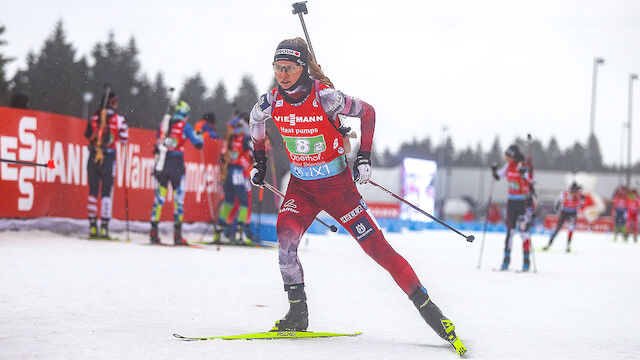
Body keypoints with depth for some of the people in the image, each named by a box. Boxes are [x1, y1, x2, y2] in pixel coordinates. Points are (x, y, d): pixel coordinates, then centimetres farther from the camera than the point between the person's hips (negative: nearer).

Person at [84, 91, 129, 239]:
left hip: (93, 156, 2)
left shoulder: (94, 116, 2)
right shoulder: (118, 118, -4)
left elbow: (87, 135, 12)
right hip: (109, 157, -2)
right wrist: (125, 126, 16)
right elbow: (124, 140, 0)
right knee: (106, 193, 1)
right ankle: (104, 227, -4)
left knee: (93, 192, 7)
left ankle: (92, 226, 4)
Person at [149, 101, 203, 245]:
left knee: (159, 197, 6)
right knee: (178, 198, 2)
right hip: (177, 165, -3)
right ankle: (177, 234, -1)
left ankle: (154, 231, 0)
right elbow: (198, 144, 0)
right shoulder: (185, 126, -1)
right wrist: (200, 137, 20)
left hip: (162, 163, 3)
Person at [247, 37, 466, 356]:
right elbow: (255, 121, 16)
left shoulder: (325, 97, -21)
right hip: (301, 186, 4)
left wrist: (364, 156, -8)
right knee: (285, 236, -22)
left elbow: (367, 112, -5)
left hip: (337, 183, -3)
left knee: (378, 248, -6)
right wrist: (259, 161, 18)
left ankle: (427, 308, 0)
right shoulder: (271, 102, -9)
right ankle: (297, 313, -12)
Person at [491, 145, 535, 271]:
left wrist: (524, 173, -46)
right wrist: (494, 171, -2)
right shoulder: (508, 166, 4)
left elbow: (532, 180, -30)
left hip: (523, 201, -6)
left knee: (524, 230, -7)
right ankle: (506, 259, 11)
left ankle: (526, 261, -3)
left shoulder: (523, 167, -16)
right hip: (511, 201, 6)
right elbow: (498, 176, 18)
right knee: (509, 230, 7)